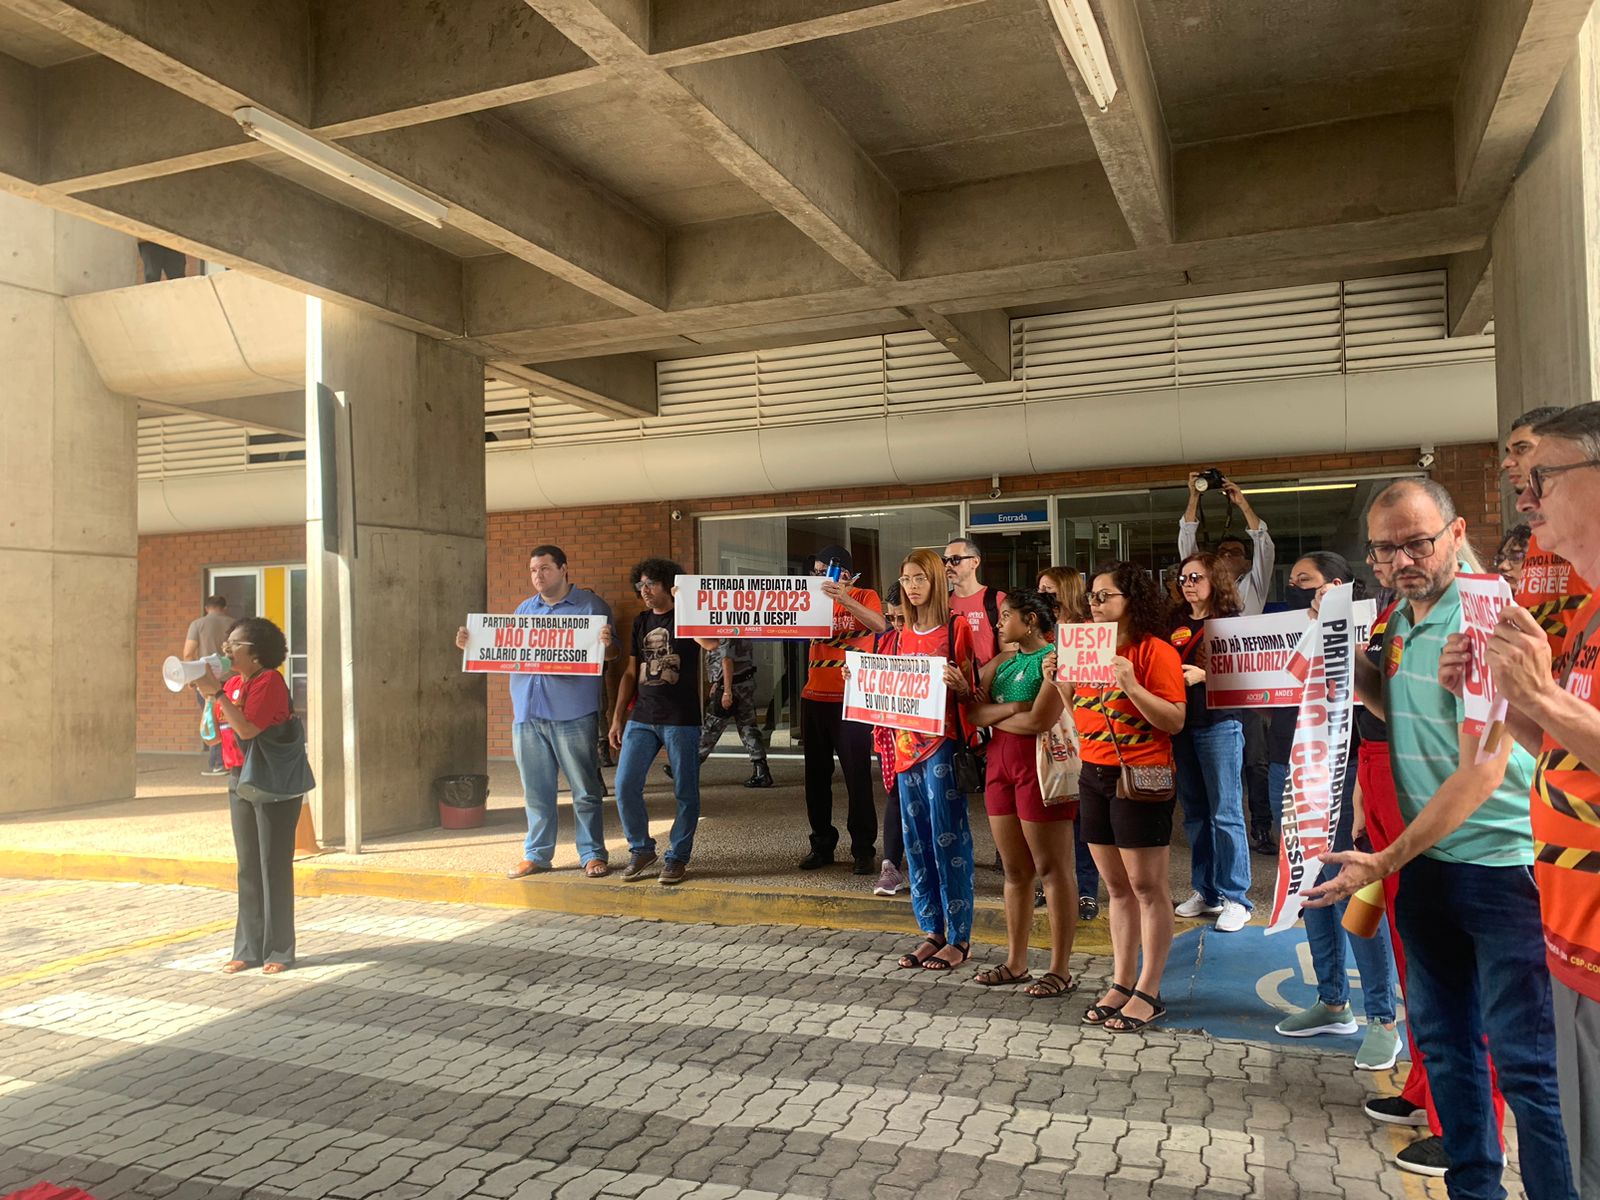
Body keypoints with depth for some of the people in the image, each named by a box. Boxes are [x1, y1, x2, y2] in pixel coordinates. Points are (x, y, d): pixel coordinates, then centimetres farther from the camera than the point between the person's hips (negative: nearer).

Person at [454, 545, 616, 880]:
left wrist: (607, 644, -24)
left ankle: (593, 854, 9)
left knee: (585, 789, 0)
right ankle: (536, 854, 21)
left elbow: (610, 652, -1)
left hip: (572, 714, -5)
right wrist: (472, 645, 4)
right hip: (527, 713, 5)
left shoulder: (591, 605, 1)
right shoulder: (524, 610, 17)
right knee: (536, 790, 11)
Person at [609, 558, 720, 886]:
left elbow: (710, 643, -24)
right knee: (625, 787, -2)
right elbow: (631, 673, 17)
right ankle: (641, 850, 16)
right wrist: (617, 717, 12)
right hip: (641, 719, 5)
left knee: (685, 793, 1)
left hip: (681, 720, -5)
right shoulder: (641, 622, 14)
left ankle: (677, 857, 14)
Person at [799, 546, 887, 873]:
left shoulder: (865, 597, -1)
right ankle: (822, 845, 21)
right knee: (817, 775, 10)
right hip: (814, 698, 5)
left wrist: (844, 600, -34)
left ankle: (863, 849, 7)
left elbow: (880, 625, -22)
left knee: (857, 776, -1)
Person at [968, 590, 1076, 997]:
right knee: (1014, 869, 13)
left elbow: (1039, 721, -19)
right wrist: (1012, 709, -11)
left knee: (1051, 868, -1)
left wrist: (994, 715, -5)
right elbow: (974, 712, 4)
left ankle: (1061, 970, 7)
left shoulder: (1054, 657, -9)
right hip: (1001, 765, 8)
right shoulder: (1002, 661, 15)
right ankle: (1016, 962, 23)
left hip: (1040, 766, -8)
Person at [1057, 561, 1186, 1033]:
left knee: (1147, 887, 1)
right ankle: (1121, 982, 20)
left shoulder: (1155, 650, -9)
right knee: (1117, 887, 13)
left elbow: (1175, 721, -15)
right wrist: (1061, 680, 2)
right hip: (1094, 776, 7)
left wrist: (1131, 685, -25)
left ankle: (1148, 992, 9)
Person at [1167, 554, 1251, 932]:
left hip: (1219, 724, -5)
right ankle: (1205, 891, 21)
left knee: (1225, 813, -3)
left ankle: (1235, 898, 5)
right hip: (1182, 725, 6)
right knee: (1194, 812, 11)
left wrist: (1203, 675, -22)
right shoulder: (1176, 624, 12)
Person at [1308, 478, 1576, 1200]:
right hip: (1427, 861, 9)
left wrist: (1384, 862, -18)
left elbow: (1482, 771, -21)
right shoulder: (1400, 620, 8)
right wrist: (1354, 668, 4)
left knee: (1526, 1061, -2)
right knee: (1443, 1039, 17)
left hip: (1500, 864, -8)